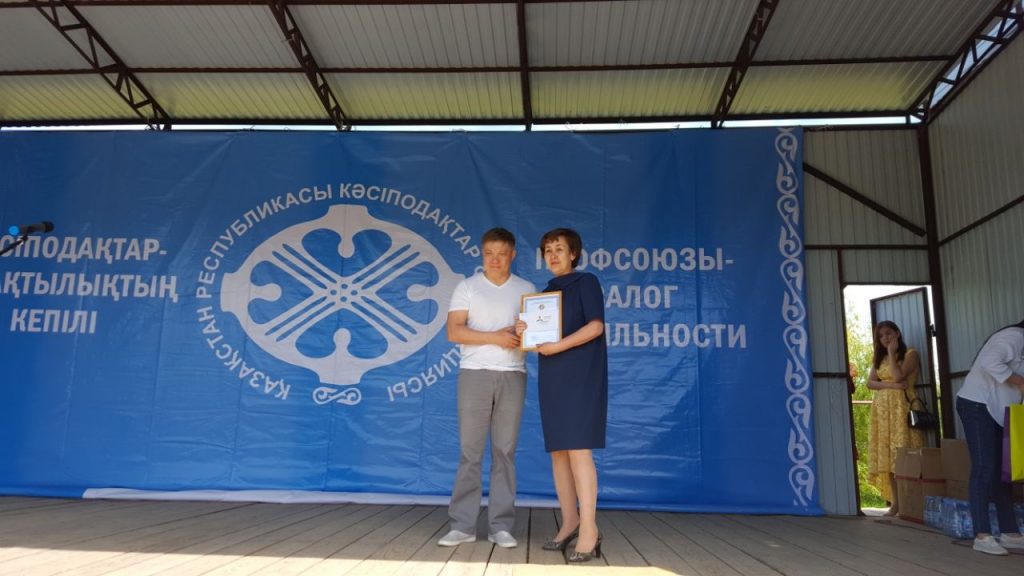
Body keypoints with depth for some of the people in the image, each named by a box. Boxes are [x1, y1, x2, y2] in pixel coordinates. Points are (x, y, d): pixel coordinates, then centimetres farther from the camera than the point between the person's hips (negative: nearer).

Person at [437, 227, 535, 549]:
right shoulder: (467, 287, 4)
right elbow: (454, 331, -6)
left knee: (505, 451, 4)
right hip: (475, 374, -1)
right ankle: (463, 525, 8)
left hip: (512, 375, 2)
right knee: (470, 451, 1)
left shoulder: (526, 289, 11)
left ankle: (501, 526, 10)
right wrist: (495, 337, -15)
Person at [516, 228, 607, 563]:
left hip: (580, 376, -7)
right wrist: (524, 331, -1)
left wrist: (558, 346, -18)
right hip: (552, 378, 7)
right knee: (558, 451, 5)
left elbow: (596, 326, -11)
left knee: (579, 449, -13)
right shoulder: (545, 293, 19)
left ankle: (589, 532, -11)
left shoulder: (586, 282, 1)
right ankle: (569, 523, 12)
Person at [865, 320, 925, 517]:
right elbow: (870, 382, 7)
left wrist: (892, 352, -5)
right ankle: (895, 503, 4)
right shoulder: (879, 358, 19)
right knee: (886, 456, 1)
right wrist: (891, 385, -9)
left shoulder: (910, 354, 2)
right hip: (882, 409, 5)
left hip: (902, 407, -5)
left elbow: (898, 376, -13)